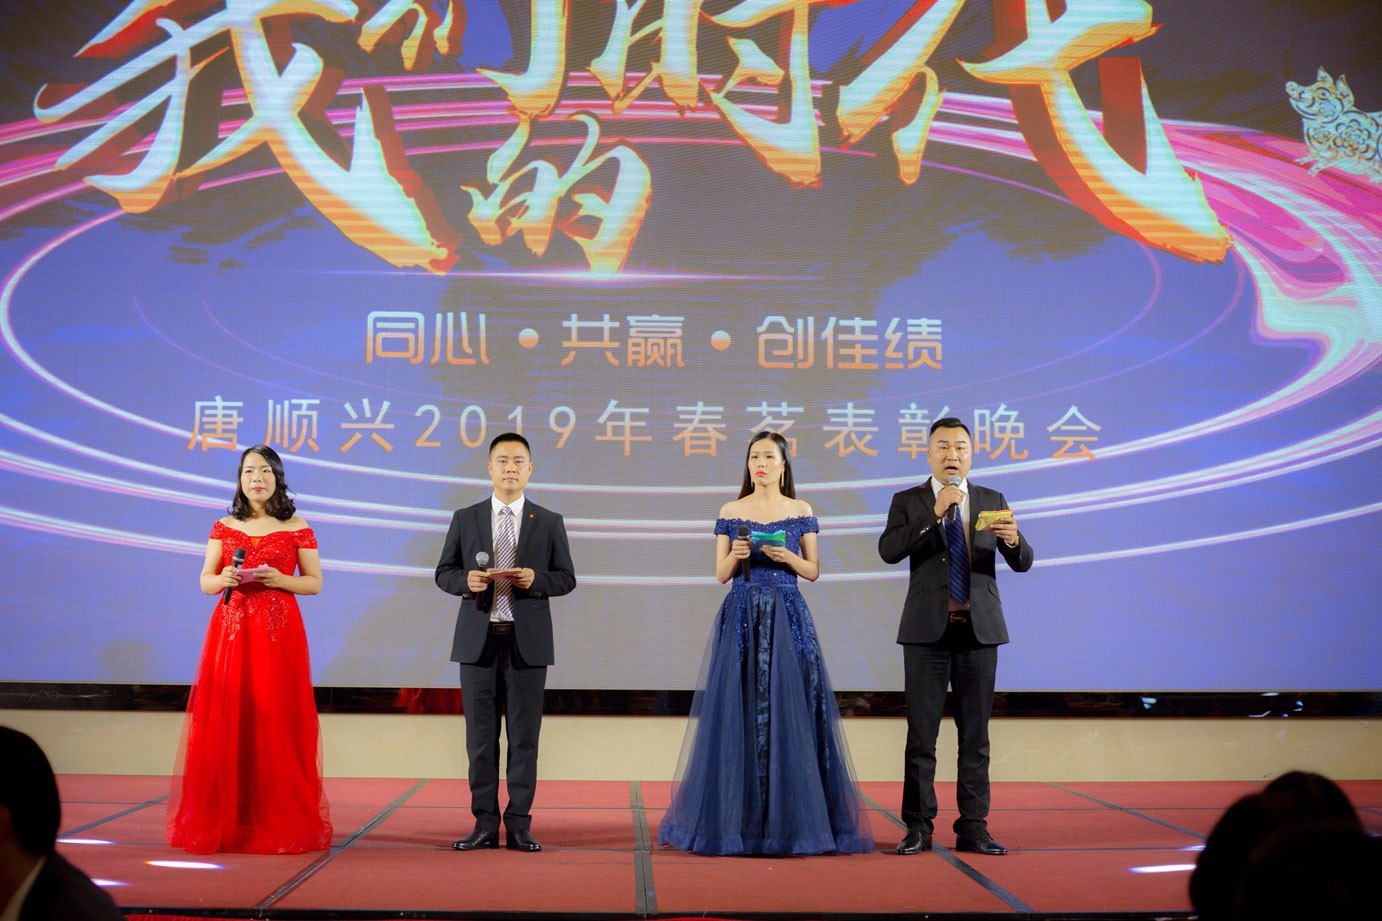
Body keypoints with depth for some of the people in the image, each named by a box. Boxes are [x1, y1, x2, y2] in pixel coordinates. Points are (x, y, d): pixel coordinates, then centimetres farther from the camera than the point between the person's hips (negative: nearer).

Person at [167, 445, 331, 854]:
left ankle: (278, 822, 3)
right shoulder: (224, 527, 11)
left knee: (276, 724, -4)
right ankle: (224, 824, 5)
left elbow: (315, 583, 5)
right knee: (226, 723, -2)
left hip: (279, 633, -2)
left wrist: (279, 580, -12)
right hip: (231, 631, 2)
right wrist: (223, 580, -11)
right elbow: (205, 582, 11)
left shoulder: (297, 527, 6)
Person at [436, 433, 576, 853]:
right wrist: (467, 579, -13)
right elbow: (444, 573, 8)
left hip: (527, 641, -1)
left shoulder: (549, 523, 7)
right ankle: (485, 824, 10)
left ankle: (519, 825, 7)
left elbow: (566, 578, 6)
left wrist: (536, 578, -14)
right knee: (481, 736, 4)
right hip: (478, 640, 1)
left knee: (524, 735, 1)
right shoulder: (465, 519, 8)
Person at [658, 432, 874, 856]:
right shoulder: (732, 512, 8)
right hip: (742, 618, 0)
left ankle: (791, 820, 2)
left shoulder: (800, 512, 8)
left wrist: (788, 557, -11)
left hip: (787, 618, 0)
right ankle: (737, 821, 4)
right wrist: (735, 555, -13)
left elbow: (813, 571, 8)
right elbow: (721, 575, 7)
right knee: (737, 713, -3)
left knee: (789, 714, -5)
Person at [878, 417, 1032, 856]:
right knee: (921, 734, 1)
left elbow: (1022, 563, 2)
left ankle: (973, 827, 10)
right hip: (927, 630, -1)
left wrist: (1013, 540, -22)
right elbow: (888, 550, -13)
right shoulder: (908, 502, 5)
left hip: (979, 629, 2)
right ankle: (918, 827, 7)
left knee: (975, 734, 4)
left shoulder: (993, 502, 9)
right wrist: (934, 513, -21)